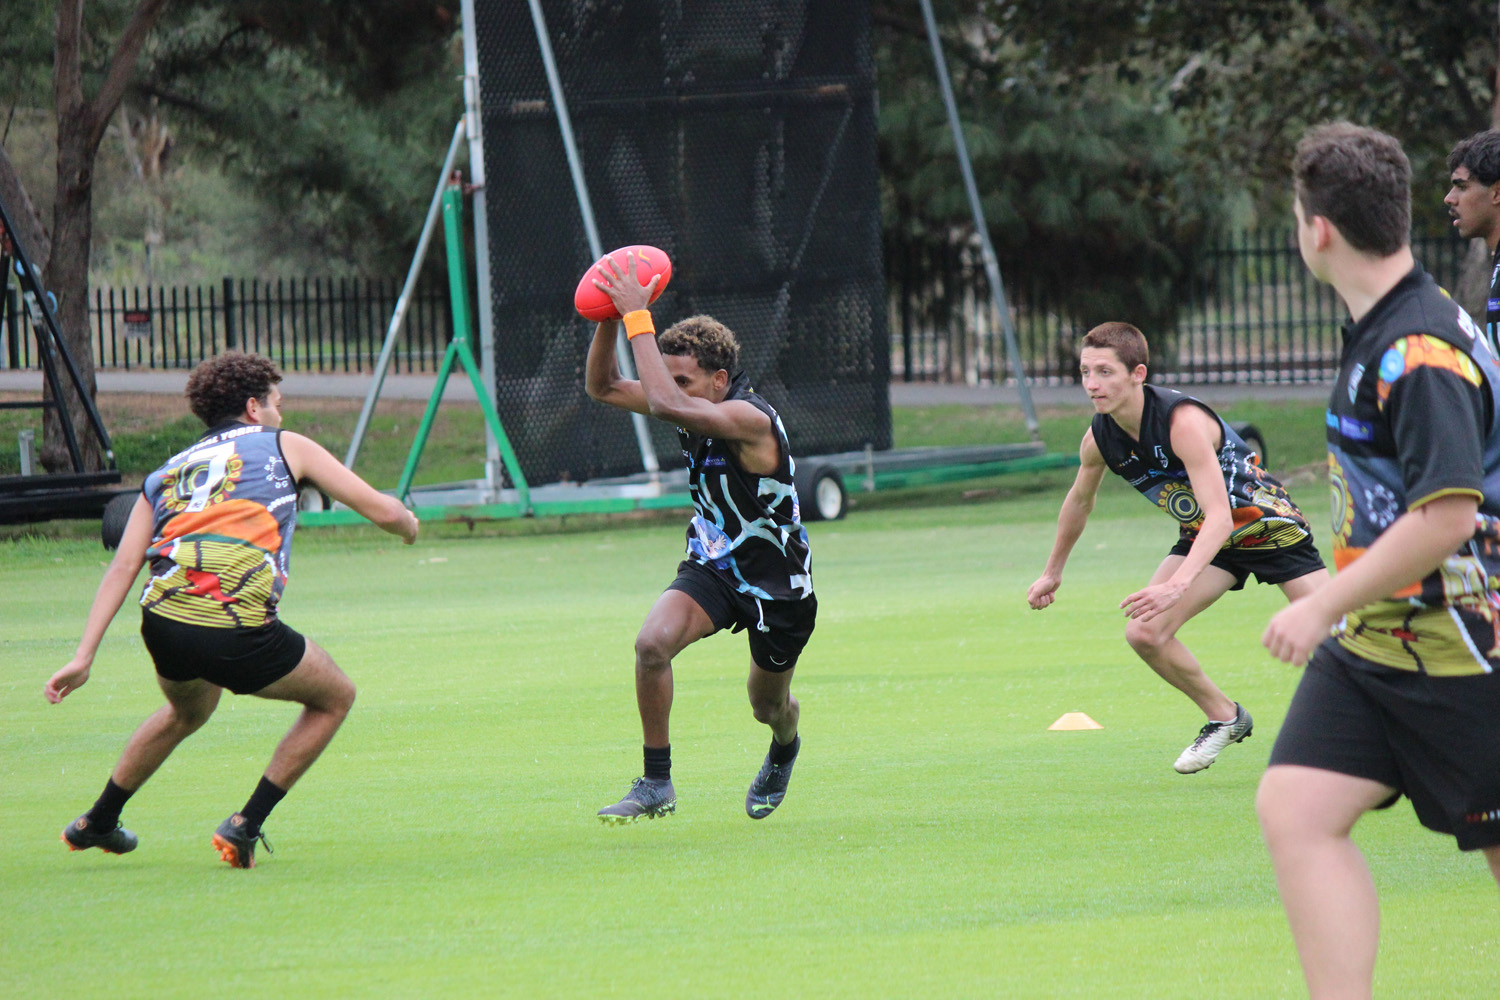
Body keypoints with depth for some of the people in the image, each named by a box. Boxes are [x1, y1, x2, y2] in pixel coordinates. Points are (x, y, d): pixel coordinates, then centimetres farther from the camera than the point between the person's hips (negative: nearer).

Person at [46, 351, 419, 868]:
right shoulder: (287, 447, 14)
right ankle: (245, 826, 15)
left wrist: (83, 656, 8)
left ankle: (97, 823, 48)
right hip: (238, 632, -6)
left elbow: (123, 565, 12)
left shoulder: (164, 474, 23)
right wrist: (408, 524, 37)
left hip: (162, 622, 6)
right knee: (334, 697, 20)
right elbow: (381, 510, 13)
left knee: (187, 712, 38)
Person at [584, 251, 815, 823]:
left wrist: (638, 318, -40)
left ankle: (783, 752, 54)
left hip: (777, 584, -5)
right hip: (712, 566, 5)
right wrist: (610, 319, -17)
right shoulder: (695, 405, -6)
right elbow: (603, 388, -1)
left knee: (768, 706, 15)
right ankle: (655, 785, -14)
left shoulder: (749, 418, -30)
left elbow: (664, 404, -45)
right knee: (653, 642, -24)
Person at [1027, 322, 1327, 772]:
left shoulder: (1183, 422, -35)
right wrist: (1053, 571, 22)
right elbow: (1080, 500, 11)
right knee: (1143, 633, -11)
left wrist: (1177, 586, -55)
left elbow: (1220, 516, -42)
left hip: (1268, 525, -6)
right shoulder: (1099, 439, -13)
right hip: (1204, 536, 6)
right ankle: (1224, 718, 10)